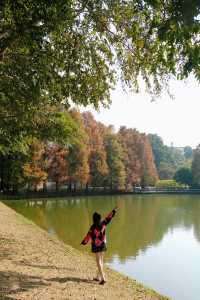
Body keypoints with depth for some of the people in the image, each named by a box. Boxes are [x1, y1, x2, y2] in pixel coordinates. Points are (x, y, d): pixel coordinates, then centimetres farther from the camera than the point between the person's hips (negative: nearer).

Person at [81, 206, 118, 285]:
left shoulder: (93, 227, -18)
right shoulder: (103, 224, -4)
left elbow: (89, 235, -14)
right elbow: (109, 217, 7)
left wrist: (83, 242, -3)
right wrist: (114, 210, 18)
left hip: (96, 245, -6)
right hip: (103, 244, 6)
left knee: (99, 261, -3)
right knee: (101, 260, 15)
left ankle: (103, 278, -10)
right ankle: (98, 277, 25)